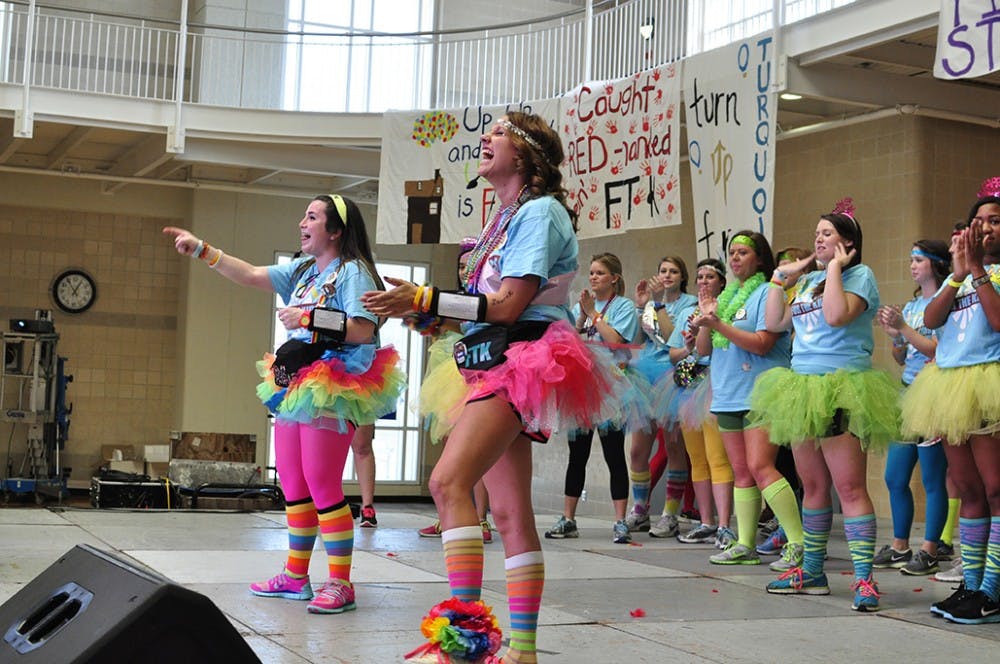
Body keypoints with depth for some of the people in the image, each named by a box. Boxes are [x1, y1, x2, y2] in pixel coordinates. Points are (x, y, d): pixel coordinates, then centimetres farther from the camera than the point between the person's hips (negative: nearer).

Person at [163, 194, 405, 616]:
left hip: (331, 390, -9)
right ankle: (295, 576, 21)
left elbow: (363, 330, -17)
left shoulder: (353, 271, -7)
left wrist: (309, 317, -18)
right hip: (295, 385, 9)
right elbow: (249, 275, 14)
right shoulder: (302, 270, 18)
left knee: (322, 486, -10)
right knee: (292, 484, 11)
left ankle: (341, 583, -4)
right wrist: (200, 249, 7)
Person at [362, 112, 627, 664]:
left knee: (449, 481, -24)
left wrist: (424, 300, -16)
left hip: (522, 363, -9)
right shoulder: (506, 216, 20)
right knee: (508, 513, 7)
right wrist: (429, 312, 11)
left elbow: (509, 305, -15)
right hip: (496, 367, 9)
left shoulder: (539, 210, -8)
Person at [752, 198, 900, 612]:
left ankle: (864, 579, -10)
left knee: (849, 487, -11)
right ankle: (811, 571, 21)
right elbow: (773, 323, 17)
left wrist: (834, 267, -12)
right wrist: (780, 278, 15)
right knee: (813, 486, 13)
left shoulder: (860, 275, -3)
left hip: (840, 391, -8)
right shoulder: (809, 280, 19)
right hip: (803, 388, 8)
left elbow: (836, 315, -21)